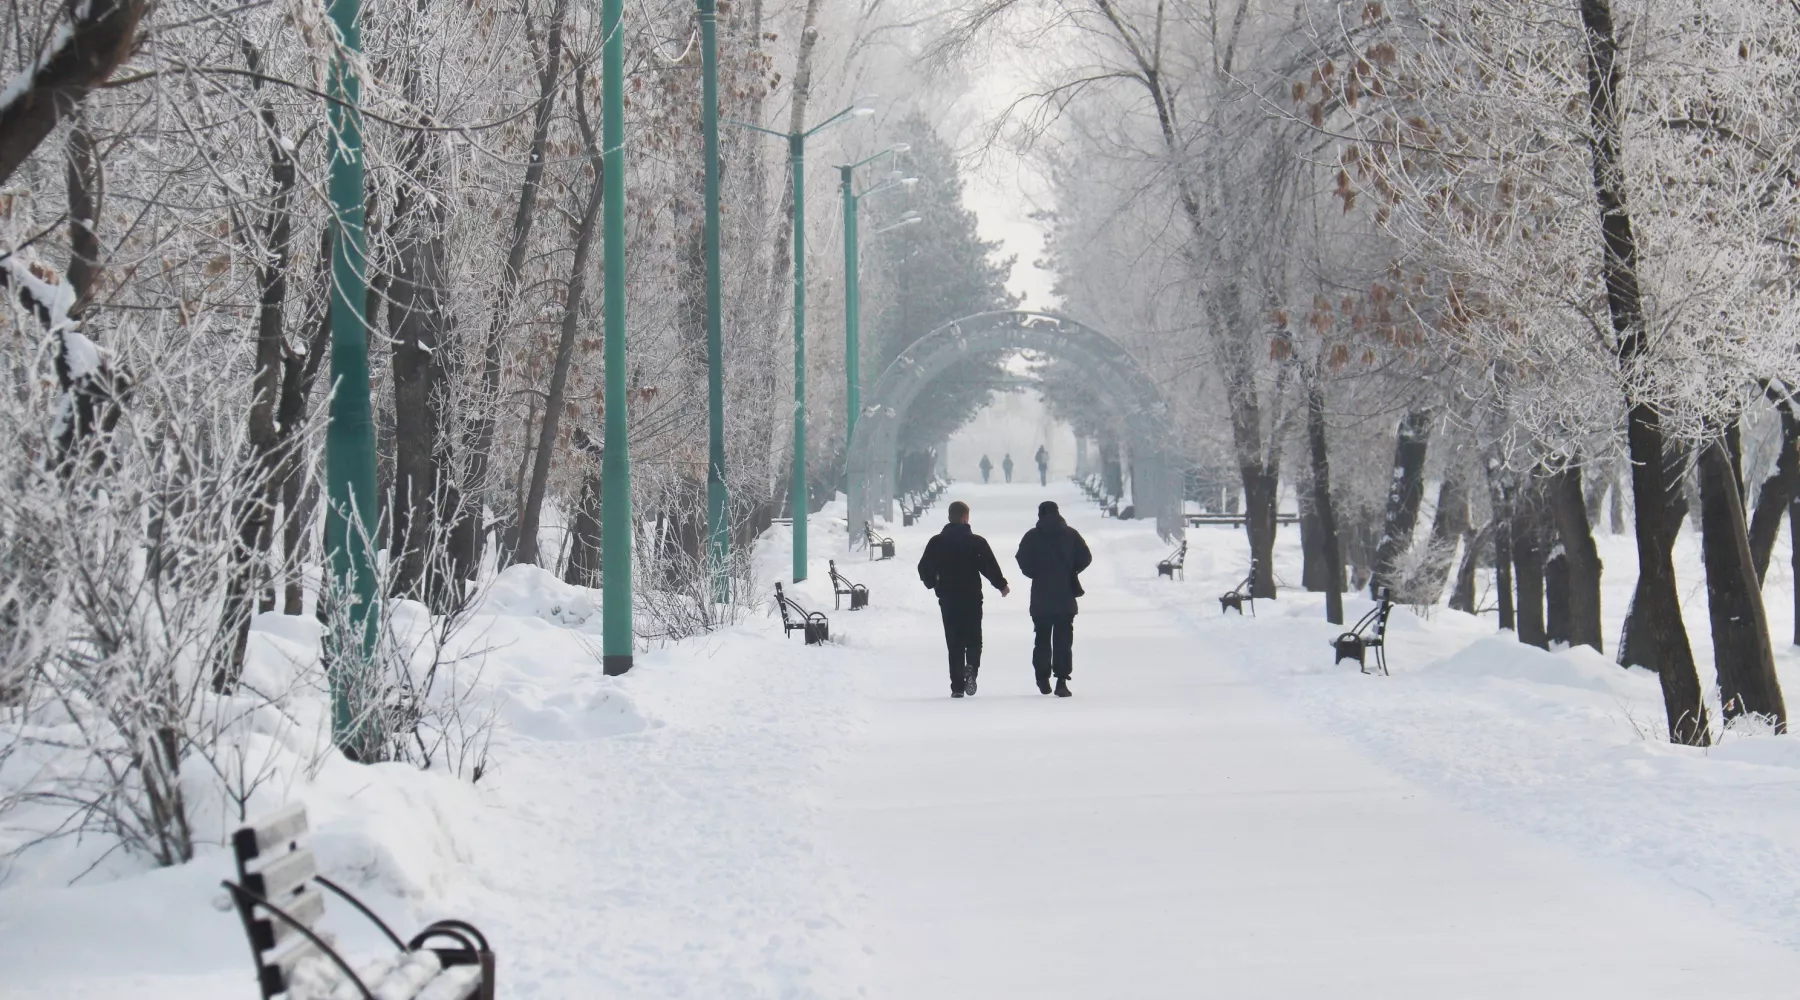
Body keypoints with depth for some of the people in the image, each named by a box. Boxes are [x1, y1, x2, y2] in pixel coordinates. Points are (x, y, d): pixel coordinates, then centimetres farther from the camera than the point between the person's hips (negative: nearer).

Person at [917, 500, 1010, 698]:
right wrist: (1002, 585, 7)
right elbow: (990, 567, -9)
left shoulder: (936, 542, 1)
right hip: (972, 599, -2)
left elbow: (924, 568, 4)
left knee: (954, 643, 7)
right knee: (973, 639, 8)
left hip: (947, 600, 2)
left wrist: (934, 584, 24)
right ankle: (971, 668, -20)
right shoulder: (977, 542, -7)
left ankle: (957, 685, 1)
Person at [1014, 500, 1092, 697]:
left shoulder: (1032, 537, -2)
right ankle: (1061, 680, -9)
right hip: (1066, 595, 0)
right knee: (1063, 639, 1)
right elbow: (1085, 558, 0)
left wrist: (1036, 574, 9)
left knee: (1042, 638, 14)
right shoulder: (1071, 534, 2)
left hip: (1041, 598, 0)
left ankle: (1043, 677, 16)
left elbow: (1023, 563, -10)